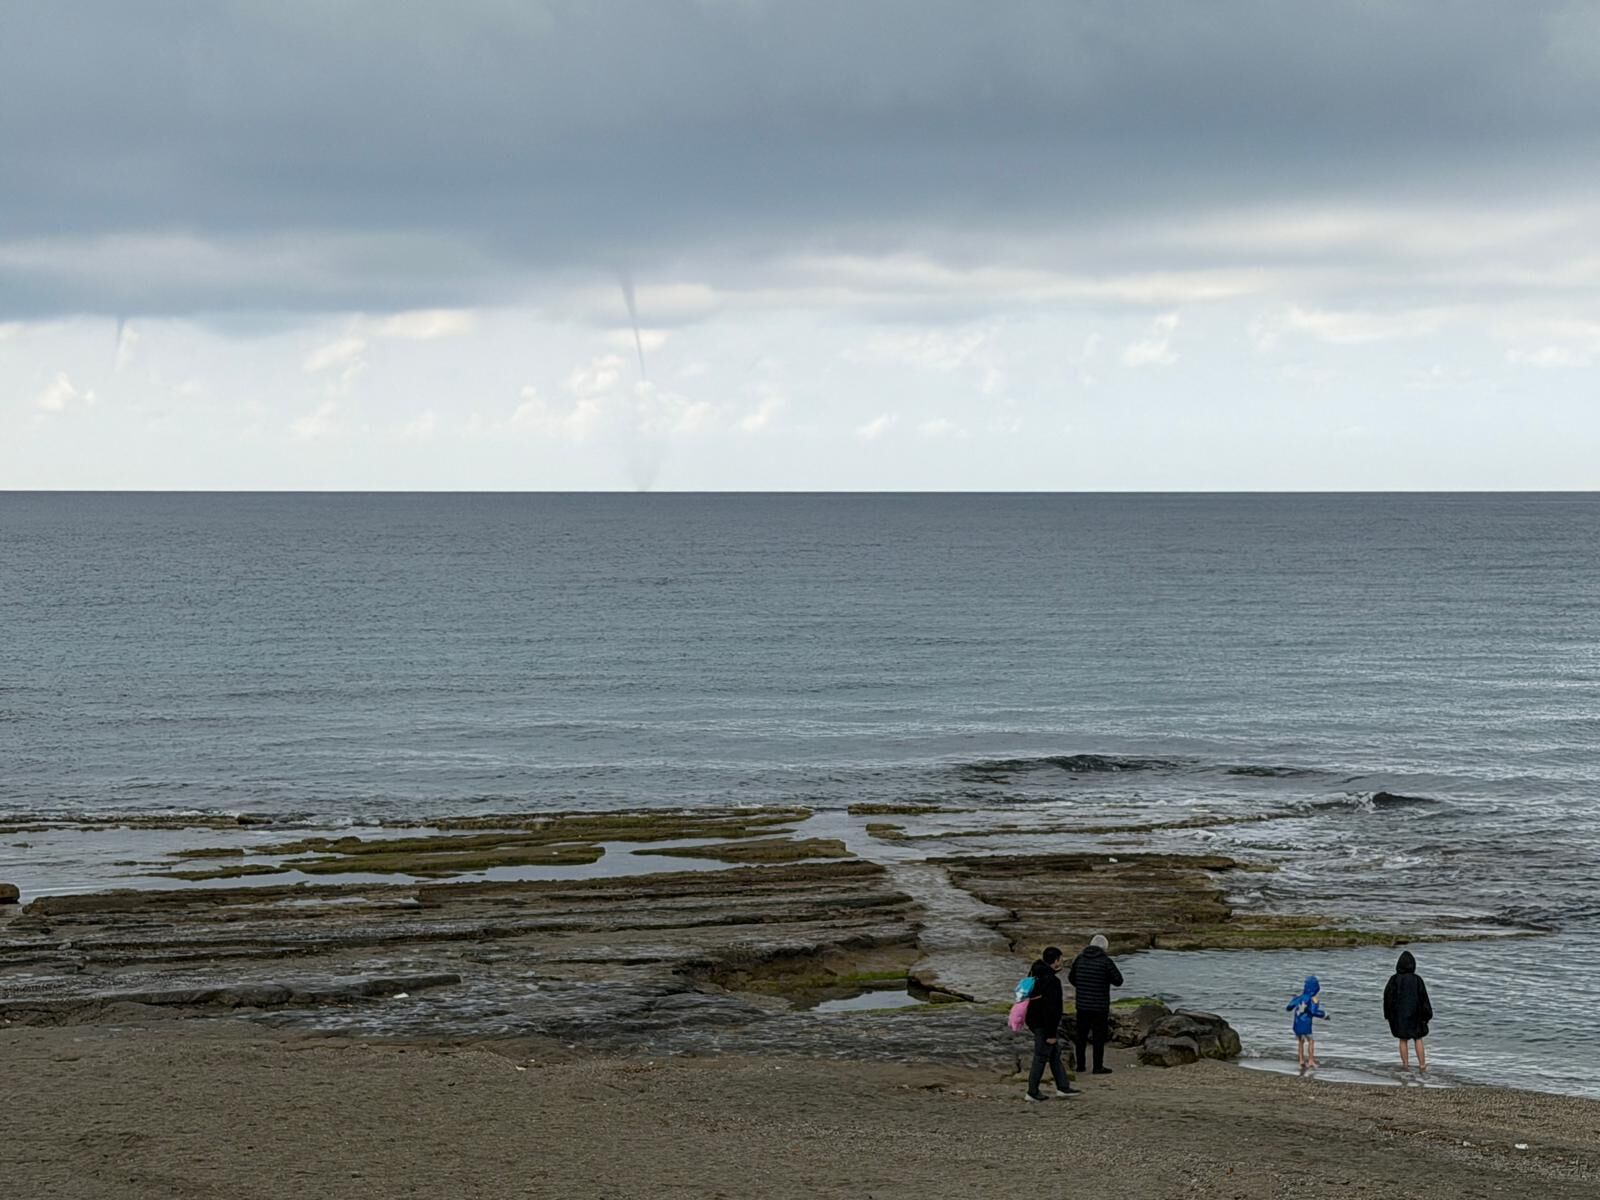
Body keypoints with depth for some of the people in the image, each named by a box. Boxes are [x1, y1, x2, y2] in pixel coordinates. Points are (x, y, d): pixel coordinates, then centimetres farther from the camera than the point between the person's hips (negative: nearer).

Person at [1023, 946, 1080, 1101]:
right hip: (1044, 1024, -10)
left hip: (1034, 1020, 10)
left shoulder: (1036, 976, 8)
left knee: (1055, 1054, 17)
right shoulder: (1051, 980, -23)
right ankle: (1032, 1092, 6)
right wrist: (1051, 1034, -20)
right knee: (1041, 1057, -1)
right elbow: (1050, 1009, -24)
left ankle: (1063, 1087, 24)